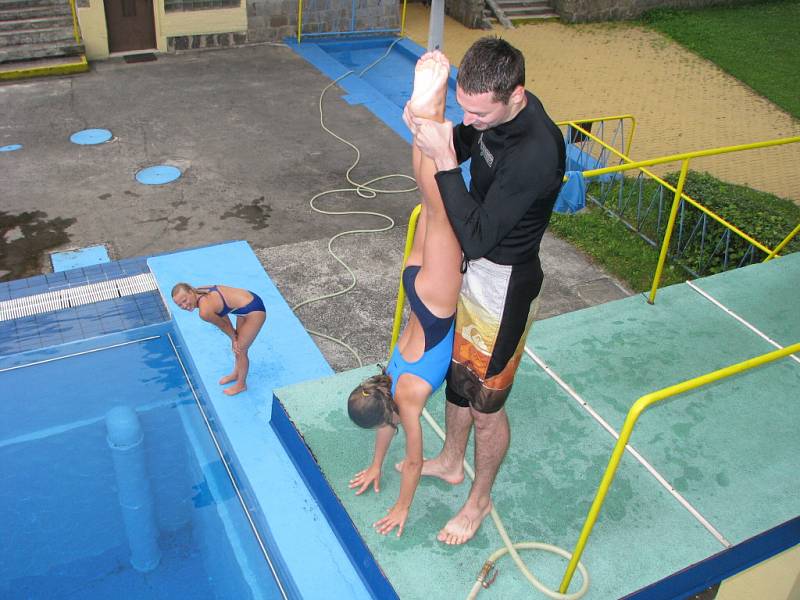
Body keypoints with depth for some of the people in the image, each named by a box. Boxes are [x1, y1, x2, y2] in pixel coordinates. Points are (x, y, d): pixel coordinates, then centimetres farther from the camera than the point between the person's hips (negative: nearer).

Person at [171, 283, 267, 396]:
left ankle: (241, 384, 34)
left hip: (255, 311, -8)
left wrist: (233, 338, 10)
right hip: (249, 298, 9)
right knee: (237, 346, 27)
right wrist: (234, 337, 7)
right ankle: (236, 374, 51)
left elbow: (223, 325, -10)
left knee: (240, 350, 11)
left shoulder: (204, 311, -27)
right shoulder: (200, 292, -3)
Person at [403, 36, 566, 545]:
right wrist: (430, 128, -12)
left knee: (486, 401, 10)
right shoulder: (495, 109, -9)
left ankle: (481, 499, 36)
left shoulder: (536, 152, -35)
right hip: (469, 269, 9)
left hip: (504, 284, -8)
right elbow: (461, 145, 10)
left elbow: (476, 235, -33)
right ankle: (451, 462, 50)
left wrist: (443, 158, -35)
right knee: (459, 373, 25)